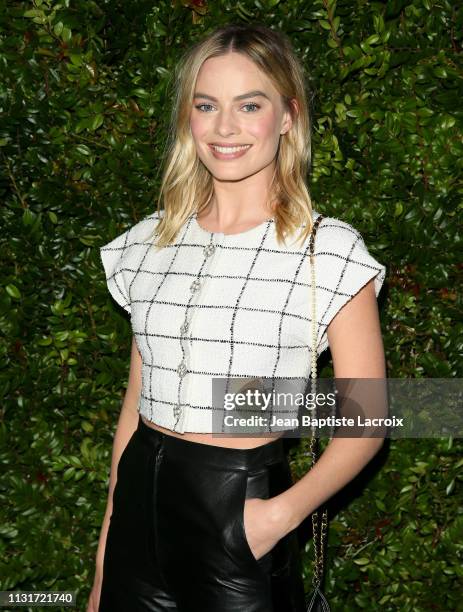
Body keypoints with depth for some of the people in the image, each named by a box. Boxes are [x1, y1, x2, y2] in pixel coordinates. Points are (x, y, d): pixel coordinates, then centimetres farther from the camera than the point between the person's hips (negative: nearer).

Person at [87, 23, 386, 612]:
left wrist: (283, 514, -22)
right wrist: (104, 563, 10)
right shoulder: (148, 242, 4)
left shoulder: (328, 250, -9)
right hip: (140, 503, 4)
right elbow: (137, 399, 9)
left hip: (243, 509, -4)